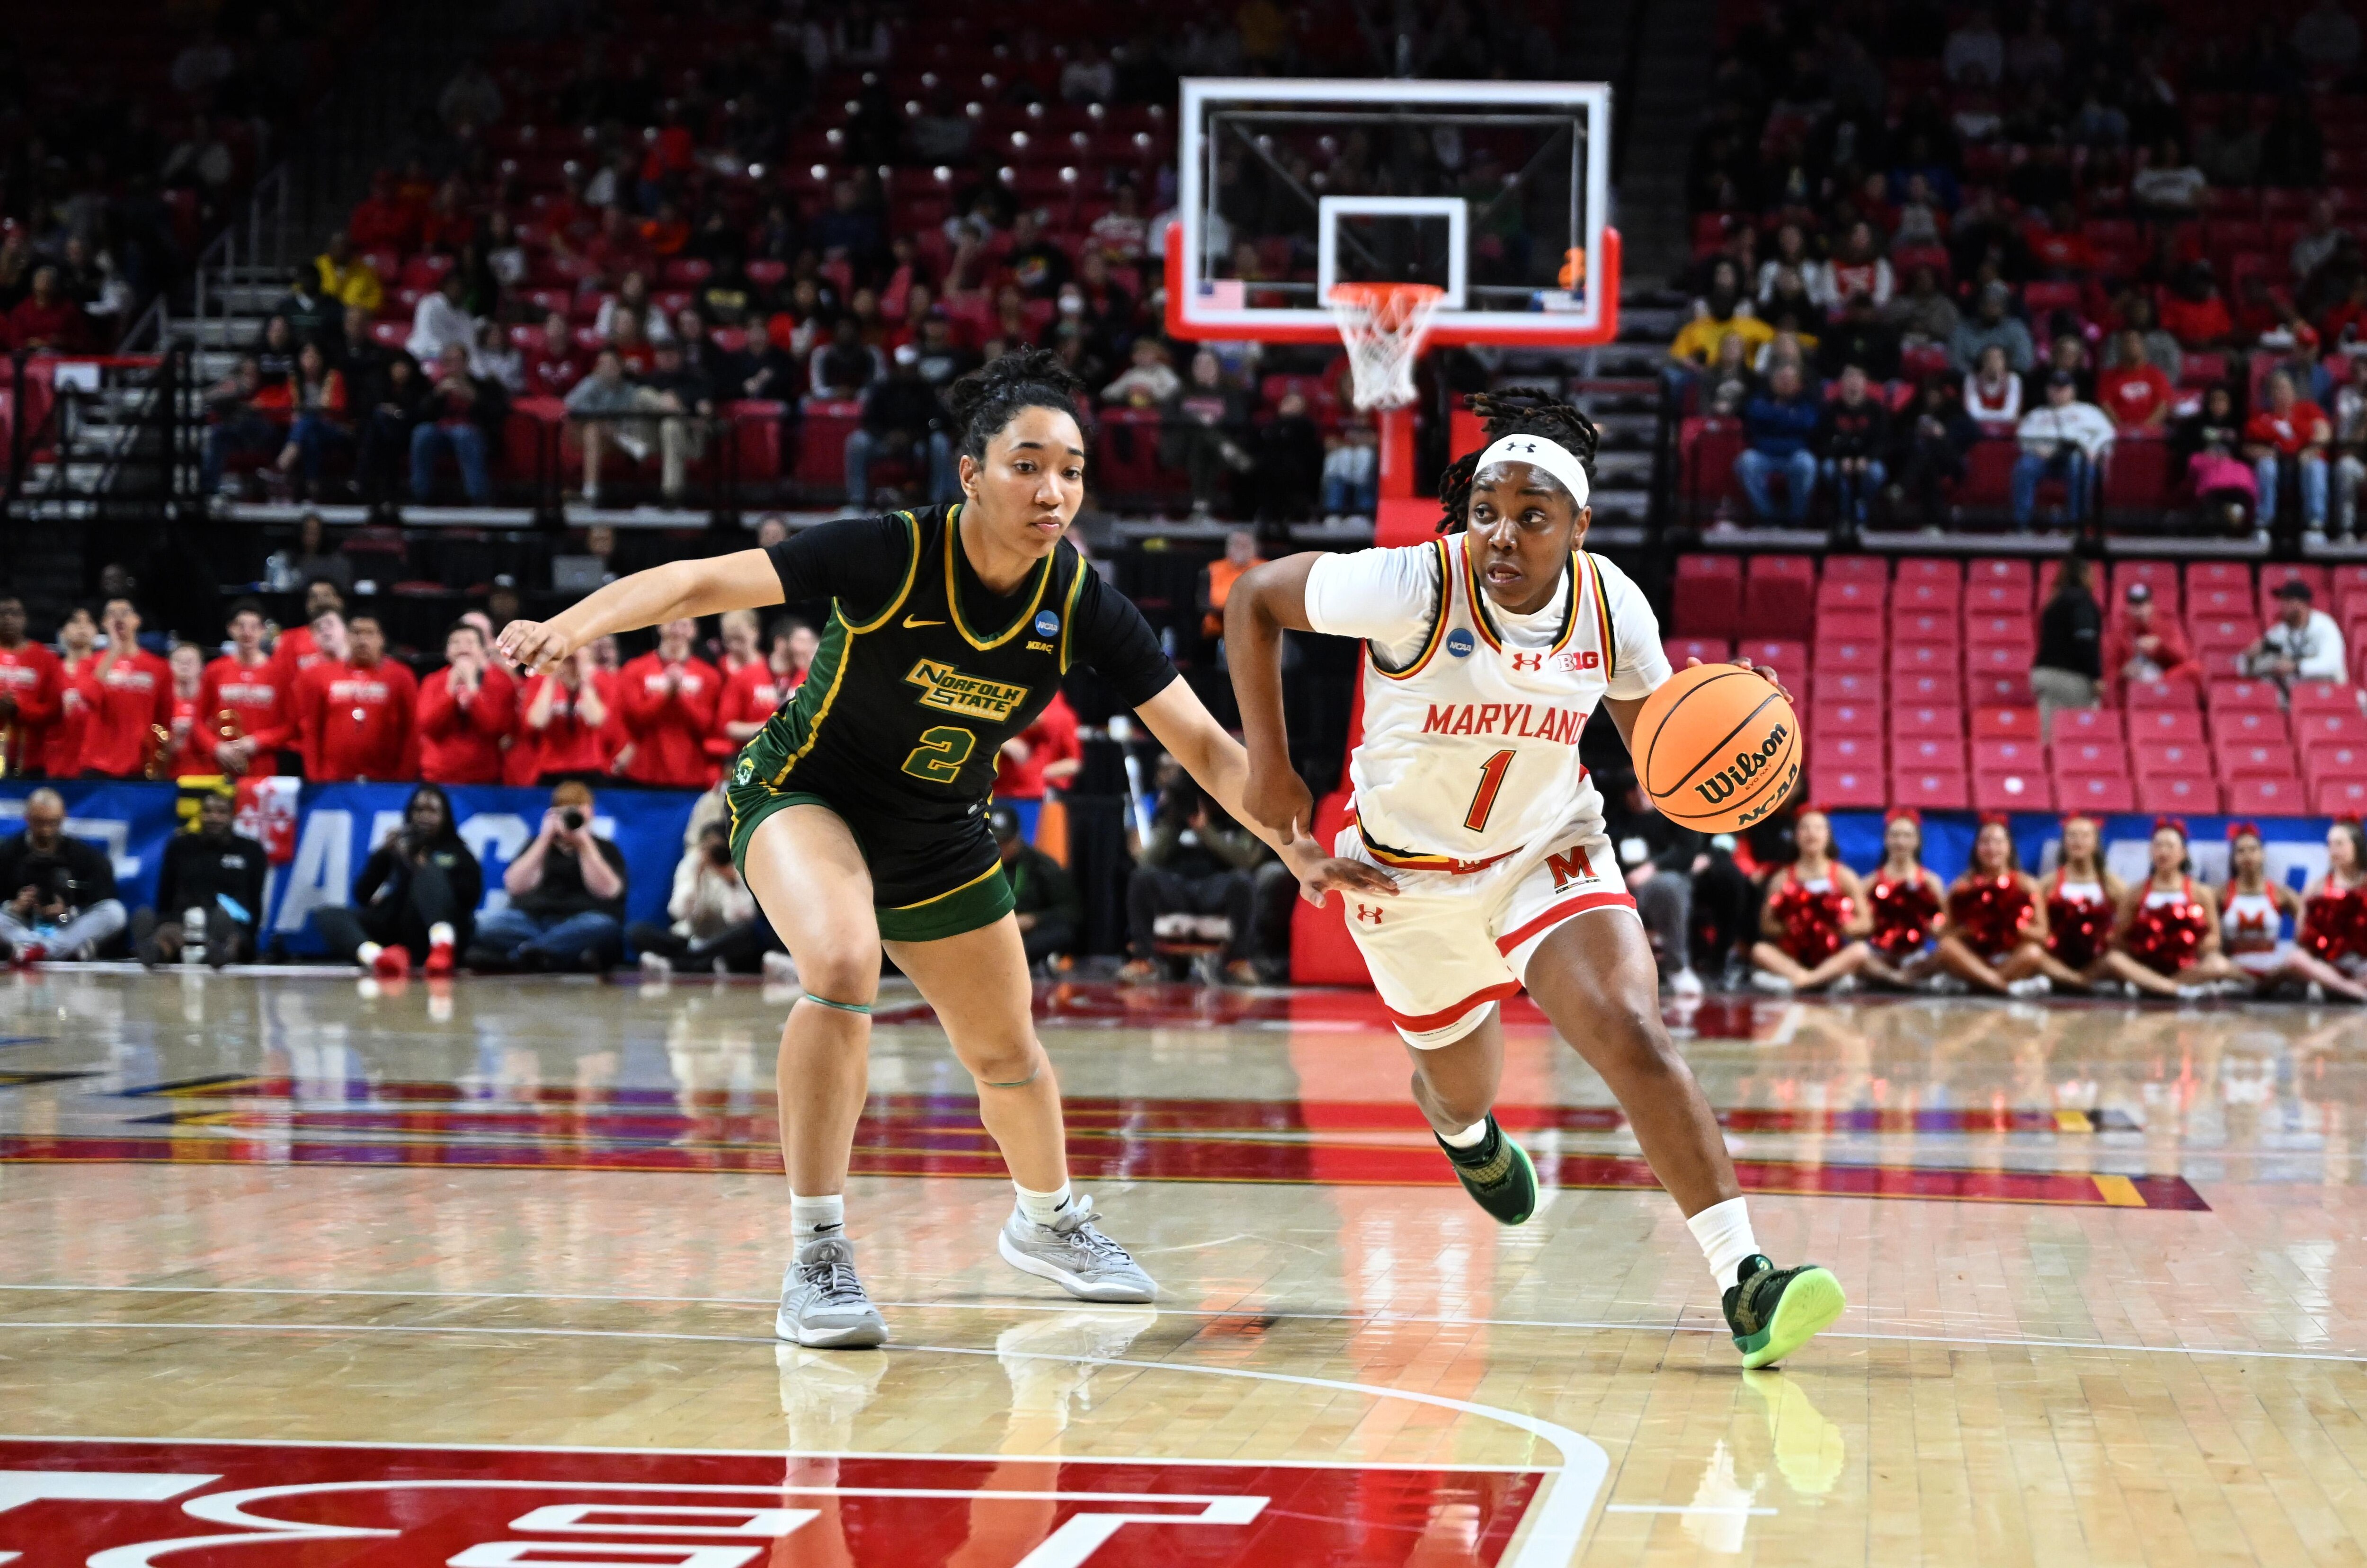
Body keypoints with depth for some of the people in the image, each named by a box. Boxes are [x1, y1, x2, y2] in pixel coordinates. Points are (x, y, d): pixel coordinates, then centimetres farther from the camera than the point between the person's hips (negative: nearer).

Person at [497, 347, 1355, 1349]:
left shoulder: (1081, 604, -19)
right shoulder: (891, 554, -29)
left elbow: (1204, 746, -15)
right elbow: (704, 581, -31)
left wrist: (1298, 844, -27)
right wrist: (574, 625, -45)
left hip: (939, 834, 5)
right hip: (805, 796, -5)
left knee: (1005, 1051, 16)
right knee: (844, 965, -34)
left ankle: (1046, 1221, 49)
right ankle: (816, 1259, -24)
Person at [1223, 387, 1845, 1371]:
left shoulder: (1612, 606, -15)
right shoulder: (1415, 588, -26)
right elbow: (1252, 601, -12)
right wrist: (1269, 767, -14)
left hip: (1552, 851, 1)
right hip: (1413, 876, -1)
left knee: (1635, 1038, -24)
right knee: (1464, 1088, 18)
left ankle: (1745, 1287, -28)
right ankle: (1460, 1125, 62)